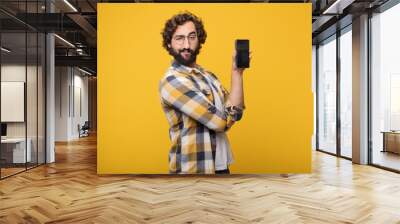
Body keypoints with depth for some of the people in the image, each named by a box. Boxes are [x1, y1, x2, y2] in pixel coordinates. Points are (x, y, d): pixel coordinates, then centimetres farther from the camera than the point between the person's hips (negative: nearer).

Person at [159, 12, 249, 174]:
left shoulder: (208, 75, 6)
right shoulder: (172, 81, -20)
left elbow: (235, 113, -3)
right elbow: (221, 122, -22)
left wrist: (237, 72, -10)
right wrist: (230, 109, -2)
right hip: (194, 169, -7)